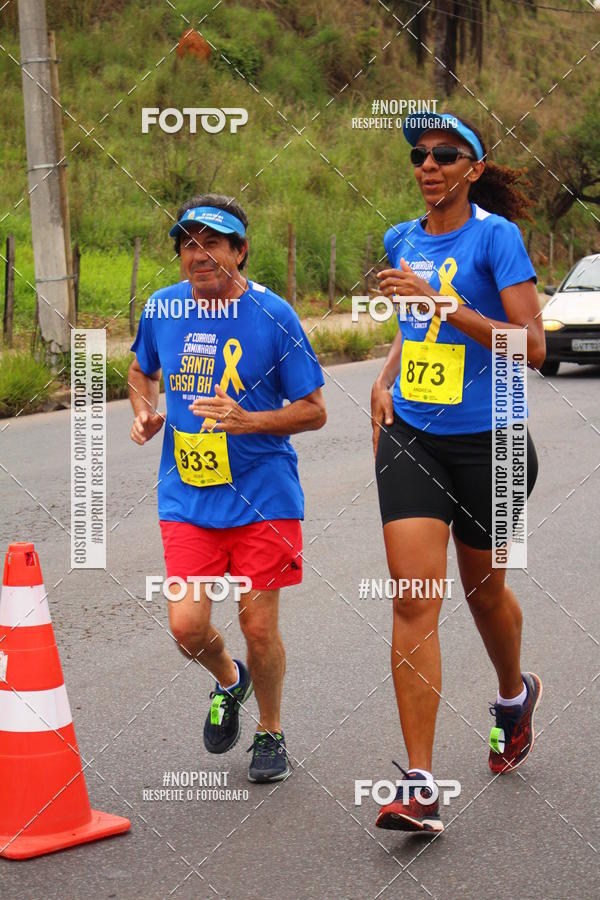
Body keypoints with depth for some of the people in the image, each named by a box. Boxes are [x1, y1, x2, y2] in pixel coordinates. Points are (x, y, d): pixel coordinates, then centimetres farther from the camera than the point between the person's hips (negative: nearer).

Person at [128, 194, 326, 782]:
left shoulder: (271, 316, -8)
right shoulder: (161, 309, 2)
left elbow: (313, 411, -4)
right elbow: (142, 371, 23)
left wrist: (248, 421, -20)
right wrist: (144, 415, 2)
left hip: (262, 496, -3)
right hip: (186, 497, 3)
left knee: (258, 626, 1)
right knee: (186, 625, -7)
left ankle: (270, 733, 27)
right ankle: (228, 680, 28)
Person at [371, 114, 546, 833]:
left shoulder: (495, 235, -9)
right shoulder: (401, 240, 9)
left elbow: (532, 344, -17)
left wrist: (441, 301, -22)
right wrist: (384, 382, 10)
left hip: (487, 441, -4)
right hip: (409, 437, 4)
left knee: (482, 587, 14)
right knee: (413, 601, -9)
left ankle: (515, 694, 49)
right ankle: (419, 786, -11)